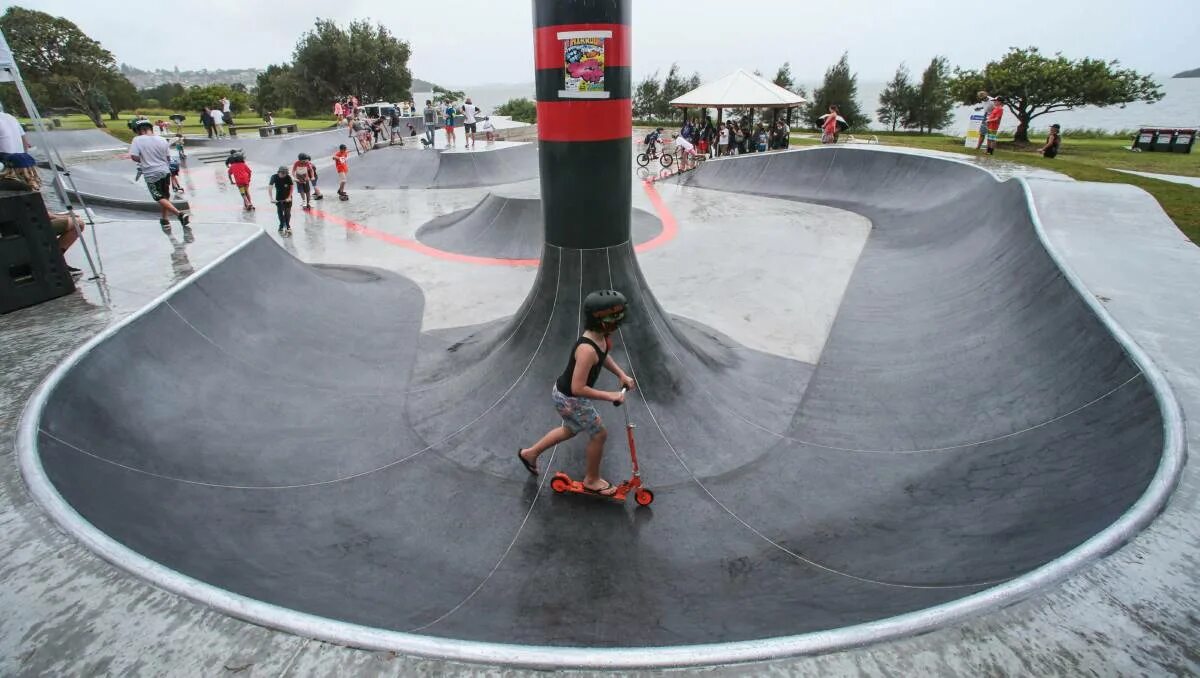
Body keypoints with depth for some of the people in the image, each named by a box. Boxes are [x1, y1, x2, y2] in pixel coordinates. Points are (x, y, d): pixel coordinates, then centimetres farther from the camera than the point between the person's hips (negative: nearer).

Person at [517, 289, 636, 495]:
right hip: (569, 398, -9)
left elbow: (604, 356, 14)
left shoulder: (601, 336, -8)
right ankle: (592, 479, 29)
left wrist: (621, 374, 2)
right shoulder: (587, 349, -37)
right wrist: (610, 396, -29)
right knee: (599, 434, 7)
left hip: (564, 392, 9)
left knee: (570, 430, 30)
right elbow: (578, 388, -35)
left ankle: (530, 453, 46)